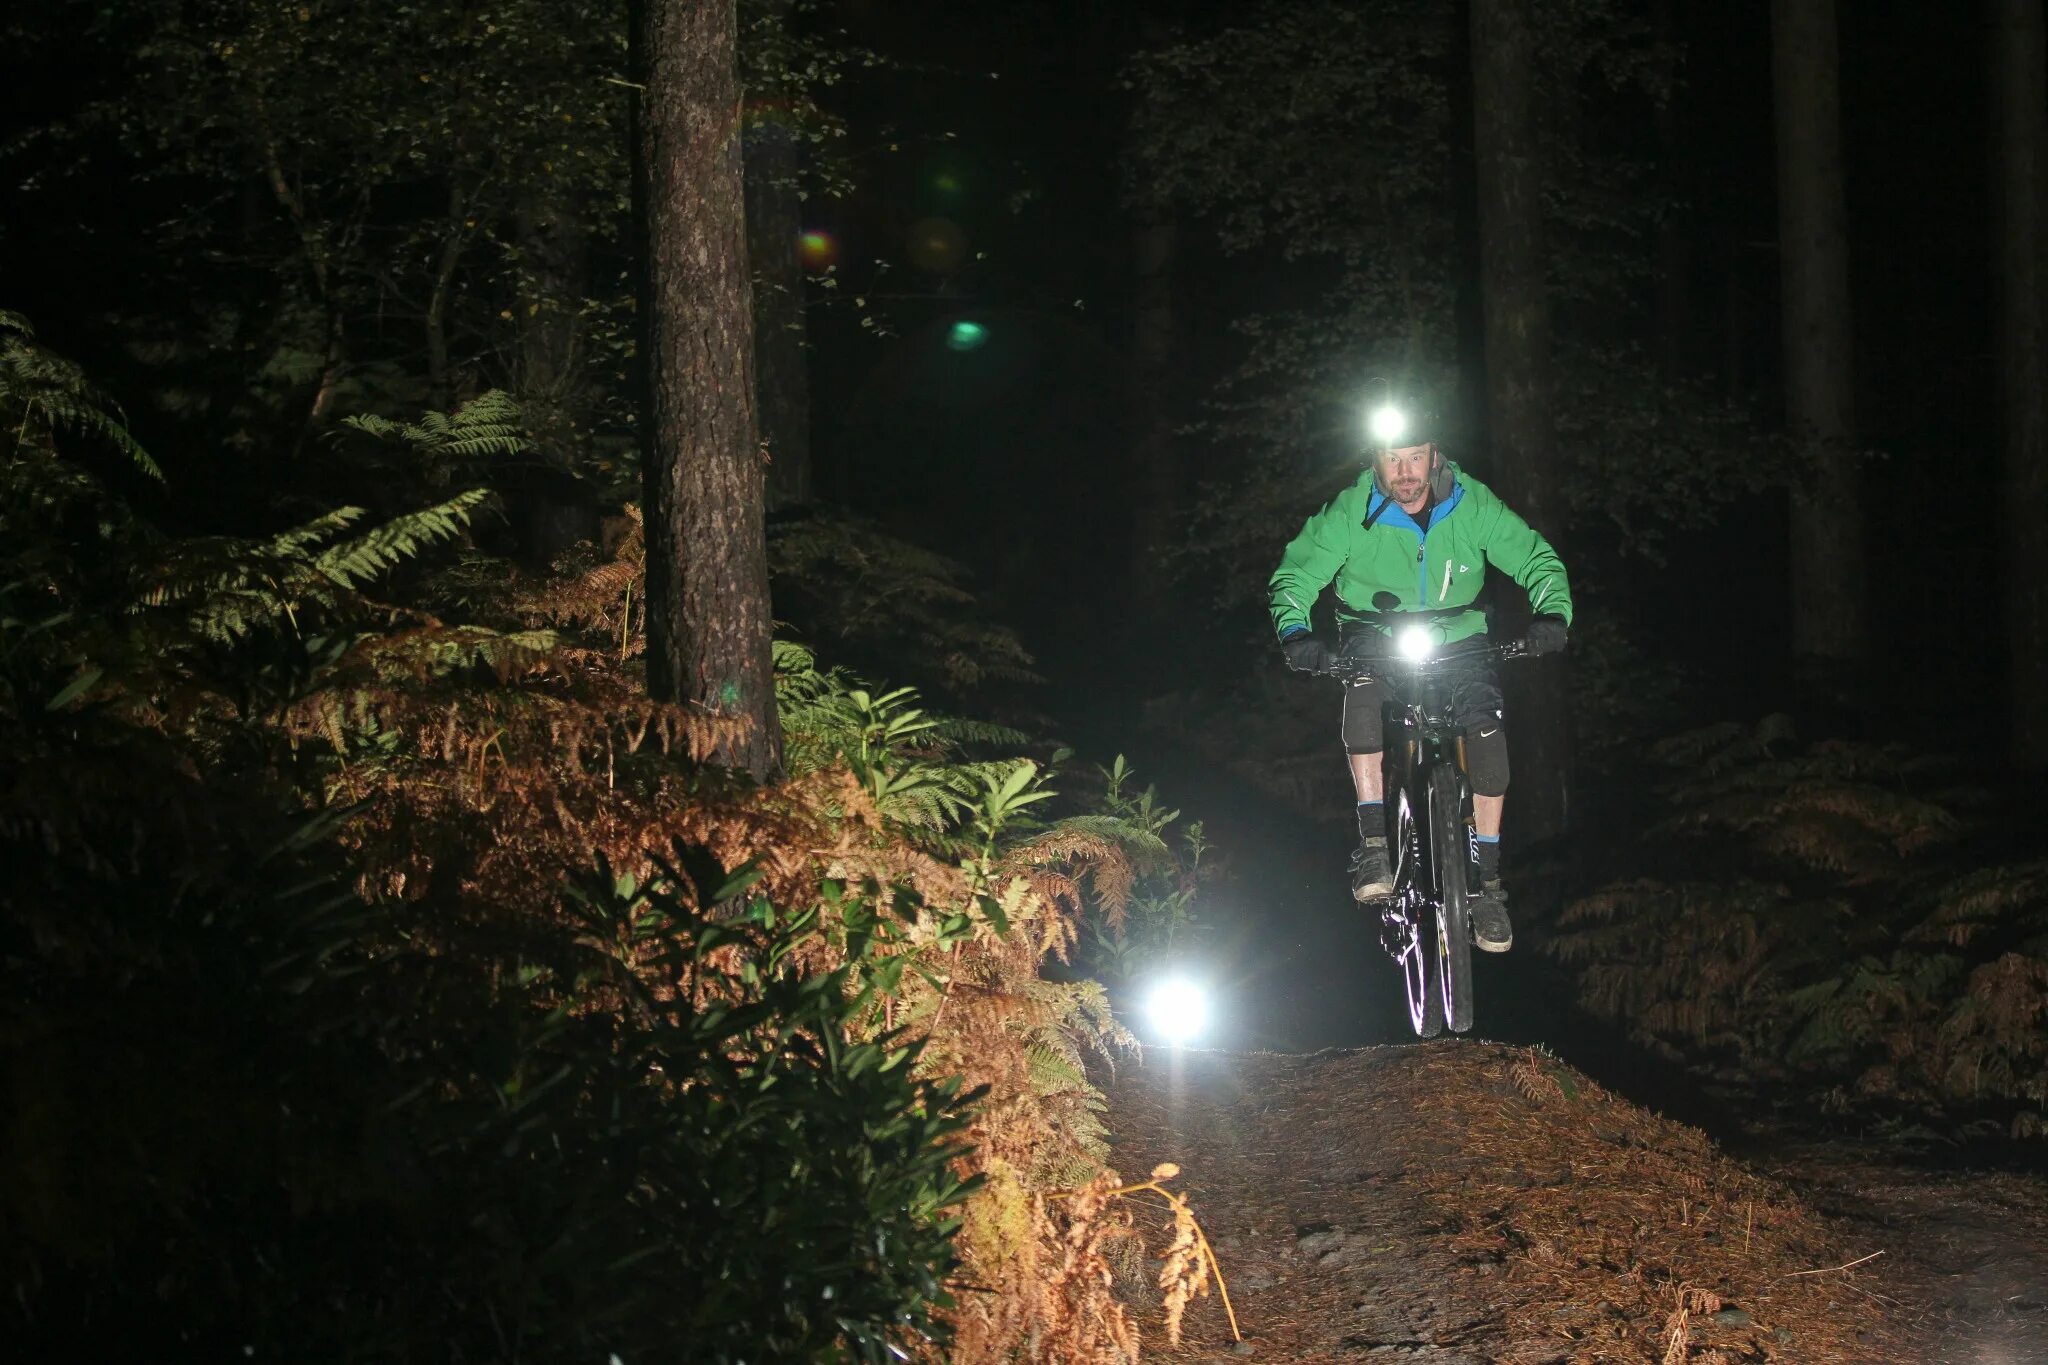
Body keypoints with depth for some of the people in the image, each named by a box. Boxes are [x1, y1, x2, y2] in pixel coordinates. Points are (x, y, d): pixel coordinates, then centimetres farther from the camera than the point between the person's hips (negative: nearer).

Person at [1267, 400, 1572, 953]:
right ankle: (1374, 843, -35)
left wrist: (1552, 614, -29)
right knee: (1365, 681, -37)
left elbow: (1537, 560, -9)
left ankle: (1486, 881, -13)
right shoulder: (1351, 514, -17)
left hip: (1457, 633, 1)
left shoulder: (1472, 506, -13)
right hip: (1376, 630, -1)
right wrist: (1294, 631, -35)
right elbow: (1296, 575, -14)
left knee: (1487, 727, -25)